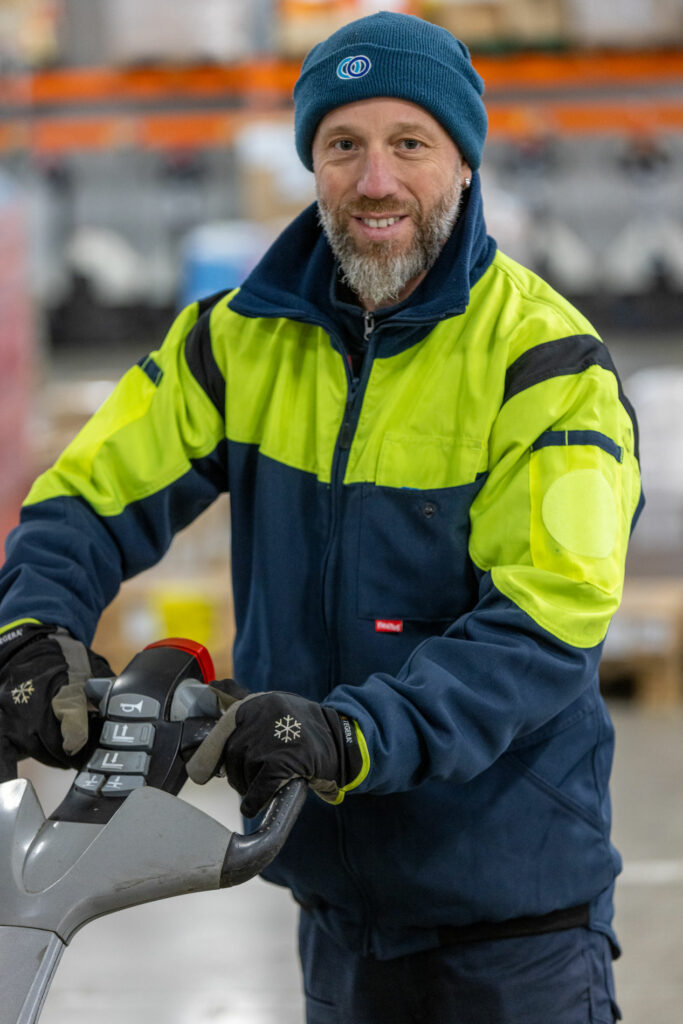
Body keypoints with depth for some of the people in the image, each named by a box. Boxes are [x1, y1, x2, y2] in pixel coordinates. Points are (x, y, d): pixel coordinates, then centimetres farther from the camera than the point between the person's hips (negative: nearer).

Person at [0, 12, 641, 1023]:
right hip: (336, 886, 4)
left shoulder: (546, 360, -12)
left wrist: (355, 737, -34)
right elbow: (92, 495, 1)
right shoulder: (244, 339, 3)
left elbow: (544, 621, -22)